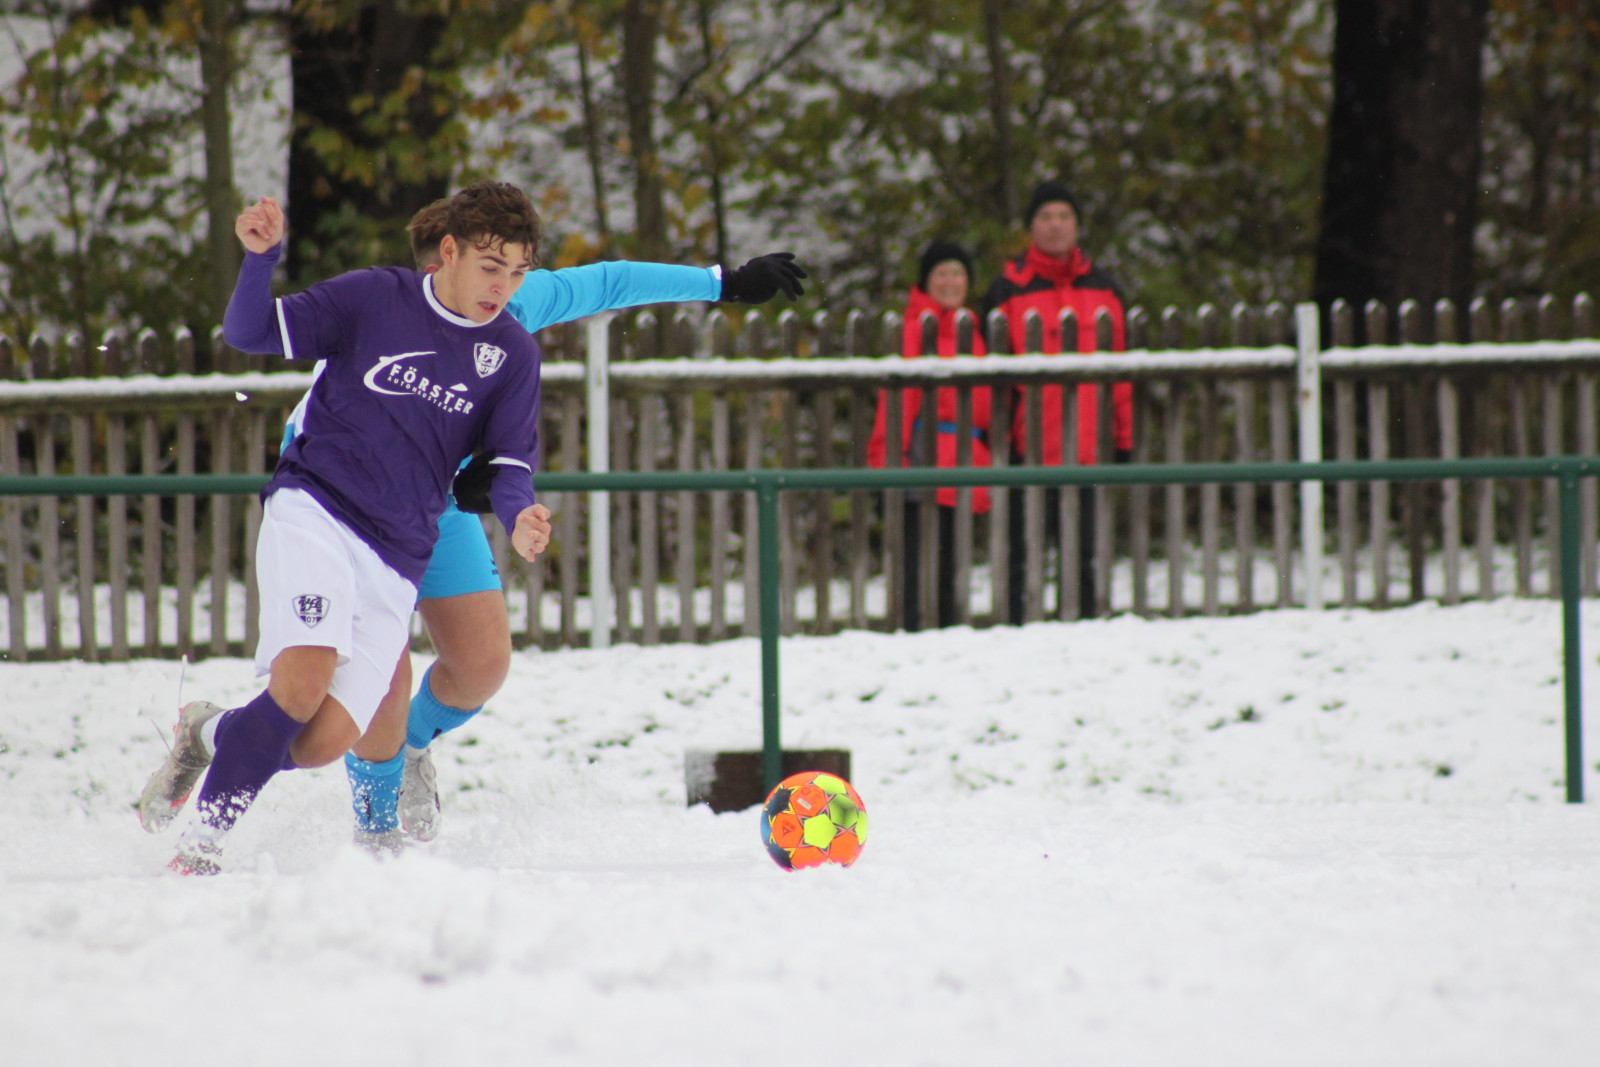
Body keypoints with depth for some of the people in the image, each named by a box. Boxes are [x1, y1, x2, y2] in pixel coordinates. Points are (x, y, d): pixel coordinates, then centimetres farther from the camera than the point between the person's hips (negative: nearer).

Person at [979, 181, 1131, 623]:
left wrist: (1122, 437, 8)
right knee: (1023, 553, -2)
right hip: (1027, 448, -3)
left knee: (1081, 555, 8)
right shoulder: (1008, 289, 2)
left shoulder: (1103, 289, 12)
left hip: (1086, 449, 3)